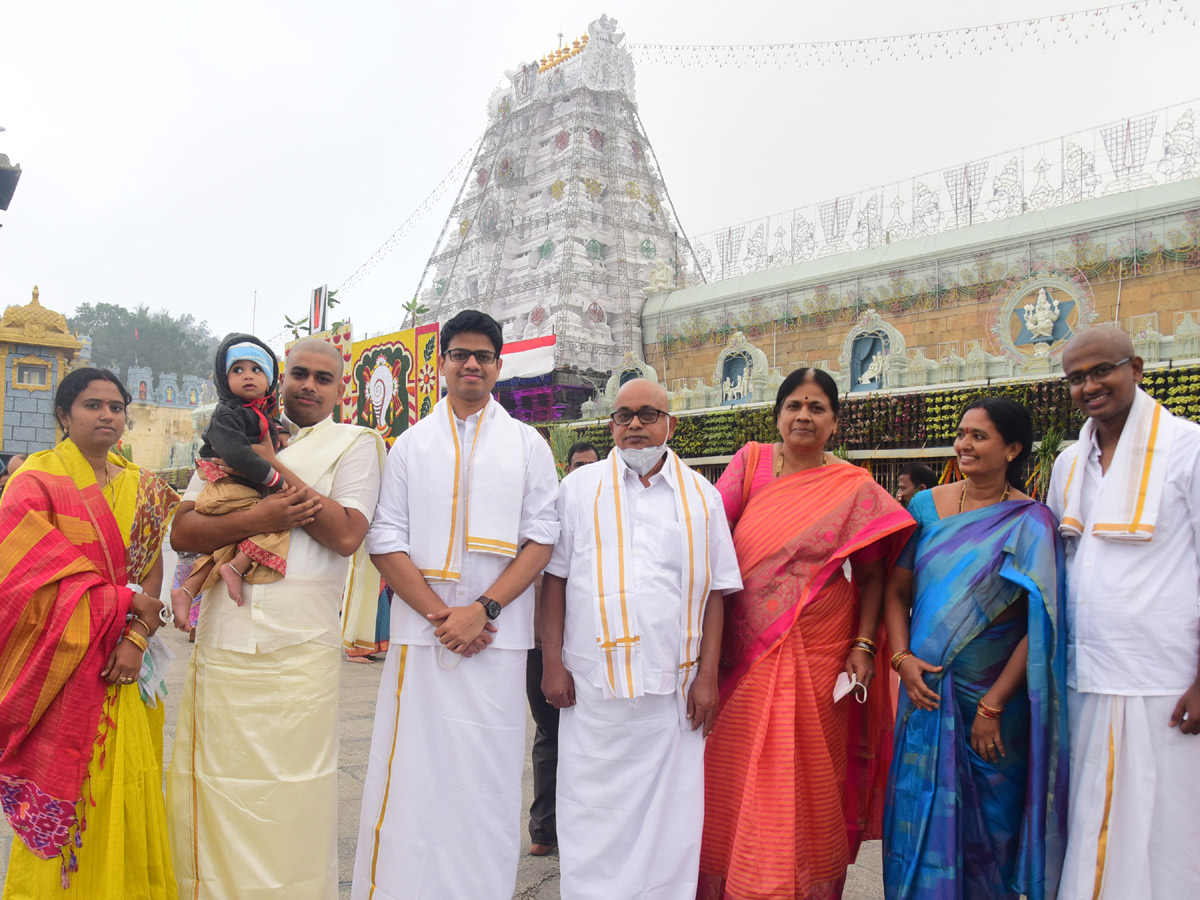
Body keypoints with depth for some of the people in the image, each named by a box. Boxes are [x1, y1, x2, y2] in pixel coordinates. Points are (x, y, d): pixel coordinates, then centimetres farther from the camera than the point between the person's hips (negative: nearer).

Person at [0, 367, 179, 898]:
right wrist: (124, 600, -12)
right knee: (62, 799, 3)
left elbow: (153, 571, 4)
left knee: (126, 793, 8)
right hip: (62, 665, -4)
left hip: (125, 666, 4)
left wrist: (137, 639, -10)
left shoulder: (142, 488, 9)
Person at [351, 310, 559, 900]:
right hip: (419, 635, 1)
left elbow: (541, 538, 1)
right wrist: (439, 614, -8)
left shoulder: (528, 445, 9)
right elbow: (385, 541, 4)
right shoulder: (410, 445, 11)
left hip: (498, 638, 0)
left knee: (487, 779, 2)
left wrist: (482, 610, -10)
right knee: (411, 774, 3)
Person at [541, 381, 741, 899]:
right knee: (593, 818, 6)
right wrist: (552, 663, -2)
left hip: (674, 688, 1)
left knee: (670, 818, 7)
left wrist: (707, 675, 0)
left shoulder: (701, 497, 8)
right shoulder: (579, 489, 7)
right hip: (592, 686, 0)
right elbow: (554, 578, 5)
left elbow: (714, 590, 6)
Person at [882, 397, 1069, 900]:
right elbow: (896, 592, 6)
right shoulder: (926, 506, 2)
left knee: (989, 827, 11)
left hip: (995, 696, -2)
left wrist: (993, 706, -13)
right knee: (920, 815, 8)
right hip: (927, 691, 2)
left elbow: (1038, 624, -10)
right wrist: (902, 657, -10)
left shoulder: (1030, 523, -7)